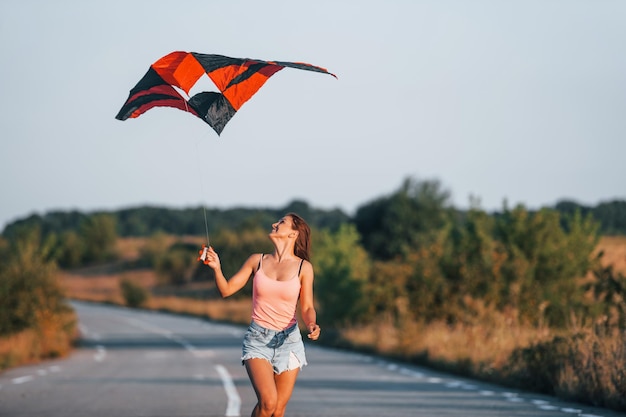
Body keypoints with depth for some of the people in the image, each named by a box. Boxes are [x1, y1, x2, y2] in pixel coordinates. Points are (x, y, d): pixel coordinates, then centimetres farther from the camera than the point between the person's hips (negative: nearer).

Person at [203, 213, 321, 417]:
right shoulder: (257, 261, 4)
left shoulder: (303, 267, 0)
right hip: (258, 338, 0)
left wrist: (311, 325, -18)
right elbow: (226, 290, 5)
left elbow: (307, 308, 2)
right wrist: (217, 268, -12)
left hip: (288, 339, 0)